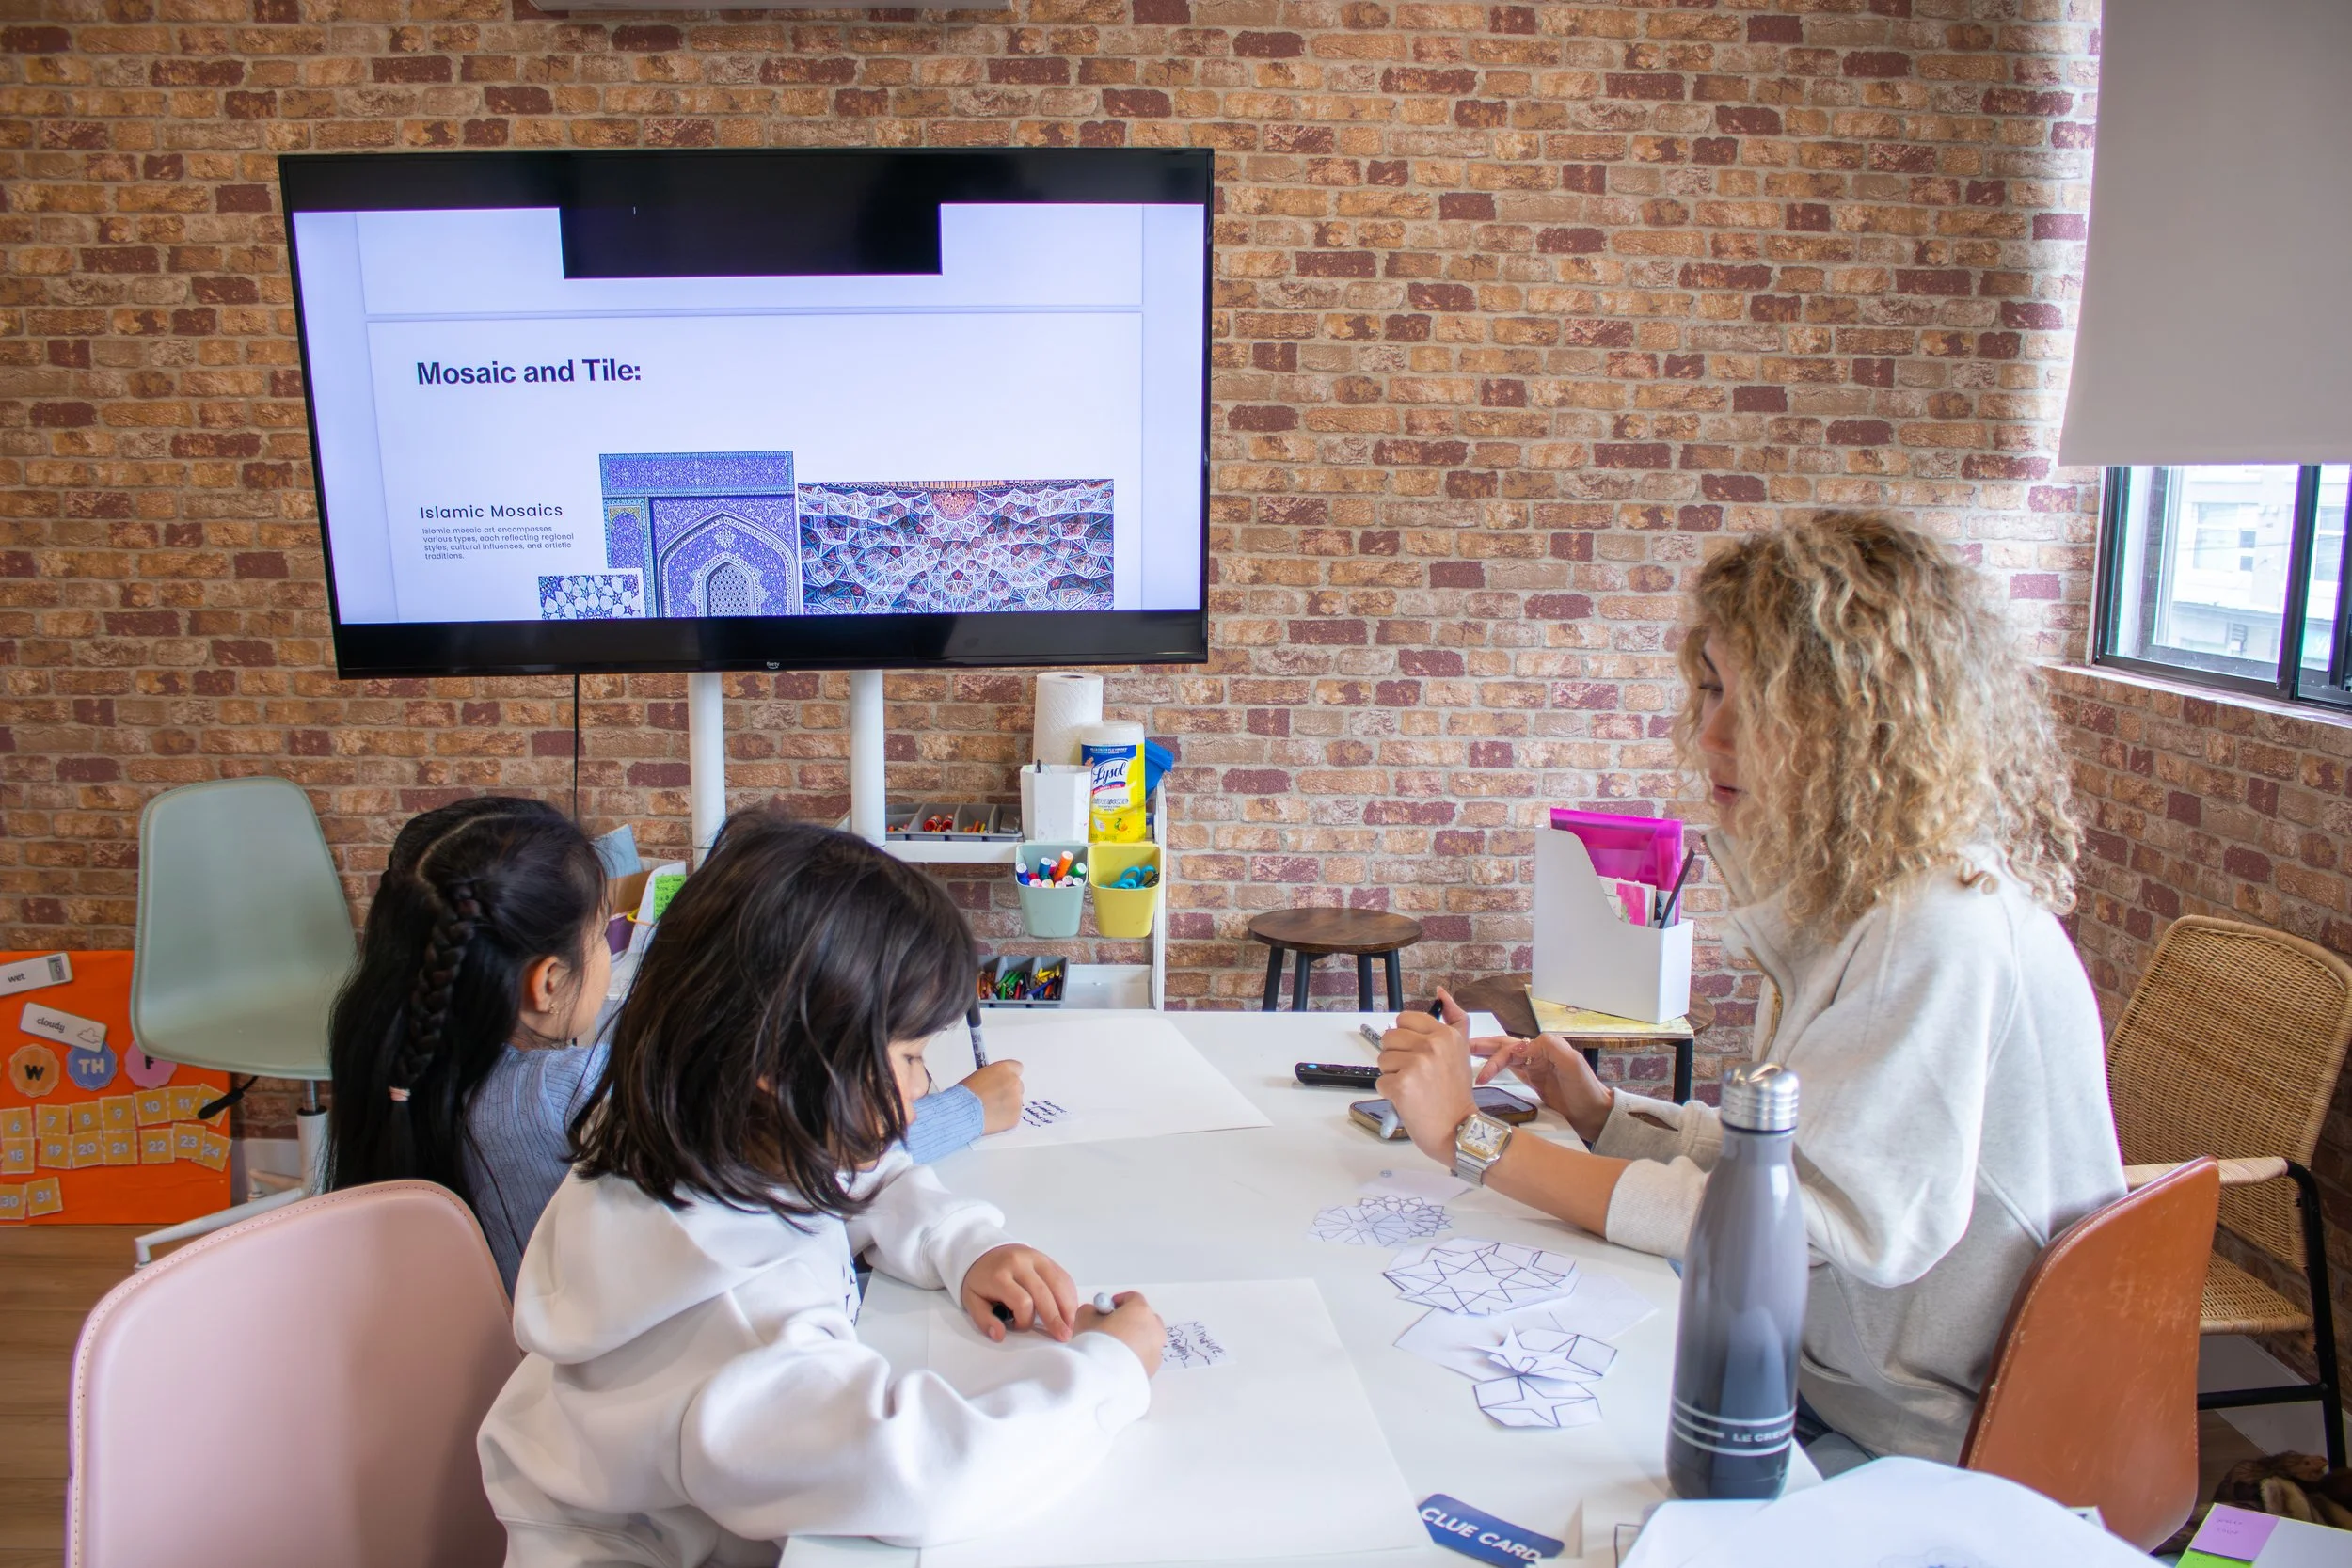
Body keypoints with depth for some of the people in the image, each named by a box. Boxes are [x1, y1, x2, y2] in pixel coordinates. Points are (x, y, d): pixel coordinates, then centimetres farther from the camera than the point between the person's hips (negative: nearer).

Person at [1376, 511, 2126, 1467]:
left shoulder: (1944, 933, -26)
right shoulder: (1850, 898, 4)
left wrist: (1475, 1140, -23)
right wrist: (1609, 1115, -6)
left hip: (1910, 1461, -7)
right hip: (1816, 1382, 7)